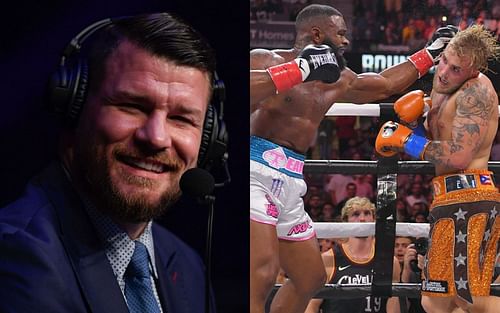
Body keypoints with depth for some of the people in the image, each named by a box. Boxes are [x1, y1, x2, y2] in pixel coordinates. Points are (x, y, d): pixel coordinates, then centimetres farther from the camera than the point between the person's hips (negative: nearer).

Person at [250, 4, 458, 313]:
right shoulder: (265, 60, -4)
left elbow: (385, 84, 35)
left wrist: (431, 52, 37)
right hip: (259, 169, -10)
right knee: (262, 275, -25)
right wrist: (300, 70, -27)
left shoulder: (337, 81, 20)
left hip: (290, 182, 10)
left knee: (311, 278, 15)